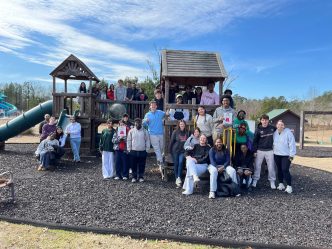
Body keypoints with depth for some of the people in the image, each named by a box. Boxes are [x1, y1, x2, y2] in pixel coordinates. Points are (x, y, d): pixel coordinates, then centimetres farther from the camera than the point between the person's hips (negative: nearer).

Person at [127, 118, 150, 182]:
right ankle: (134, 177, 19)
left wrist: (147, 150, -1)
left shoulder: (145, 131, 2)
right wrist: (129, 150, 1)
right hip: (133, 151, 0)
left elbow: (147, 141, 4)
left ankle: (141, 177, 19)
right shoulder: (131, 131, 3)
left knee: (142, 165, 6)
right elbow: (129, 141, 6)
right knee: (133, 165, 6)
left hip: (143, 151, 0)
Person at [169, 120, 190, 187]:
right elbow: (171, 141, -2)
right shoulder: (175, 132, -5)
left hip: (183, 151, 1)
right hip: (175, 150, -1)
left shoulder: (187, 133, 2)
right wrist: (170, 150, -1)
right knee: (176, 164, 2)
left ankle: (179, 178, -10)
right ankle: (176, 178, 12)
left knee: (180, 162, -15)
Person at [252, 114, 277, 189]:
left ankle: (272, 181, 18)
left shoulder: (272, 128, -1)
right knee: (257, 166, 3)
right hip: (260, 150, -1)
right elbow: (255, 141, -1)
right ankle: (255, 180, 14)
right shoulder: (258, 129, -4)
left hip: (270, 150, 1)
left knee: (271, 166, 6)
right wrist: (255, 151, -4)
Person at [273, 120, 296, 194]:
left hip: (286, 155, -5)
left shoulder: (288, 132, -12)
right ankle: (281, 184, 25)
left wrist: (291, 155, -14)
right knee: (279, 170, 13)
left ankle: (289, 186, 0)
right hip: (277, 155, 5)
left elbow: (292, 144, -12)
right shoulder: (275, 133, 5)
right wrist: (273, 151, 9)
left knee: (285, 170, -11)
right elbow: (273, 143, 14)